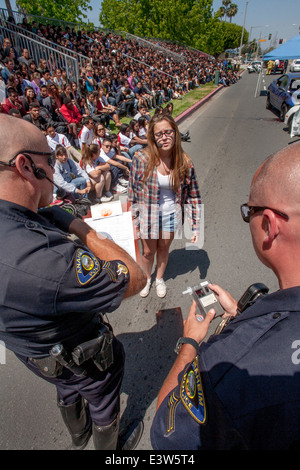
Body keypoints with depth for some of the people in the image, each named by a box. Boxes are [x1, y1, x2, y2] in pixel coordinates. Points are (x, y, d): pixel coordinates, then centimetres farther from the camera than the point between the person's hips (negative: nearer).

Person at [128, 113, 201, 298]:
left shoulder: (185, 162, -12)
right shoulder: (141, 158, -17)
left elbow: (194, 196, -4)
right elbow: (132, 191, -7)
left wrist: (196, 226, -5)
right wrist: (133, 220, -4)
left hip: (171, 214, 1)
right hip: (148, 215, -1)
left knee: (164, 249, 21)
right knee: (148, 251, 17)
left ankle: (160, 279, 50)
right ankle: (146, 278, 49)